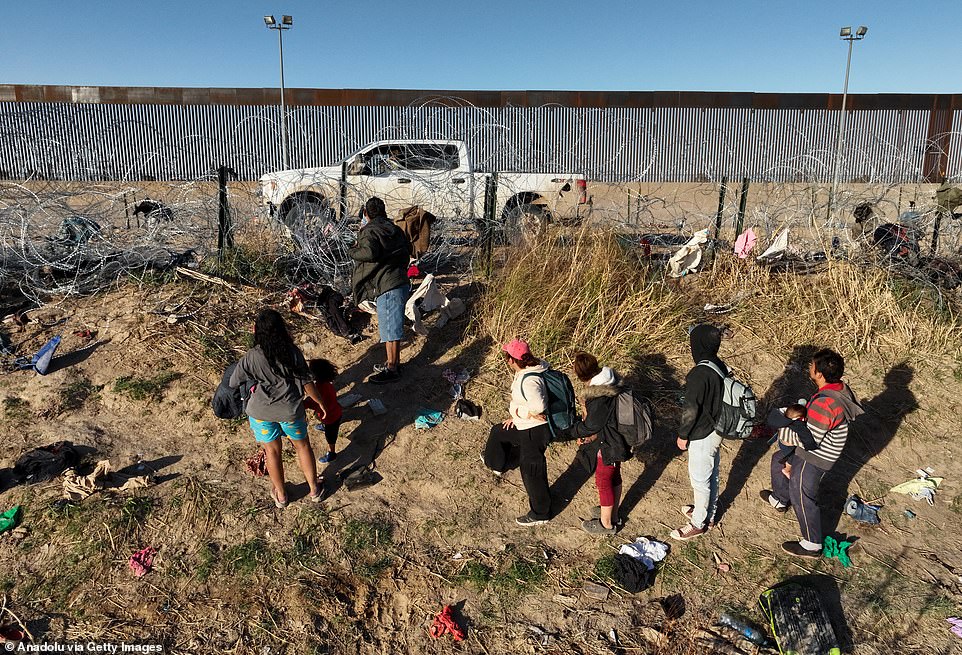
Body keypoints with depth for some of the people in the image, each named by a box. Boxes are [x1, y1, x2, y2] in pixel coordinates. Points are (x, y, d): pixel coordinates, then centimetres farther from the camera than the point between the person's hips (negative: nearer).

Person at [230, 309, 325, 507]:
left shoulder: (251, 358, -18)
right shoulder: (292, 352, -17)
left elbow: (233, 383, -6)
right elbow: (306, 382, -12)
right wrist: (321, 403, 1)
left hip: (261, 412, 0)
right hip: (290, 410, 0)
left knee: (272, 451, 19)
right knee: (302, 445, 22)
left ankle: (280, 495, 37)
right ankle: (314, 489, 35)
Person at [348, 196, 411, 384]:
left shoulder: (369, 231, -9)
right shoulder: (394, 229, 16)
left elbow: (369, 252, -27)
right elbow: (407, 248, 24)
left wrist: (352, 251, -9)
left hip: (387, 287, -9)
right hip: (401, 282, 9)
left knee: (389, 328, -4)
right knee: (393, 325, 18)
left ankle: (392, 370, 2)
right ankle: (394, 363, 28)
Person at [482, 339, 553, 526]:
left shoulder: (529, 381, -33)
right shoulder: (525, 372, -2)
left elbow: (538, 410, -40)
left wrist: (515, 410, -24)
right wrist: (515, 417, 11)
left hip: (534, 432, -10)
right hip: (524, 426, 10)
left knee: (532, 472, 4)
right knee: (498, 432, 30)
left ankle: (540, 514, 24)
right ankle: (496, 463, 60)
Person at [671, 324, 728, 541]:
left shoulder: (699, 374, -29)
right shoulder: (720, 366, -2)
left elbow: (691, 409, -23)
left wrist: (683, 434, -11)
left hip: (702, 435, -9)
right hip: (716, 430, 9)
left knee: (700, 479, 8)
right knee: (712, 474, 23)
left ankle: (698, 524, 23)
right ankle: (708, 513, 41)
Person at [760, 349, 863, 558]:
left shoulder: (823, 404, -36)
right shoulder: (840, 388, -6)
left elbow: (810, 440, -28)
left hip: (815, 458, -10)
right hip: (825, 449, 10)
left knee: (802, 497, 6)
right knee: (779, 460, 27)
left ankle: (812, 545, 22)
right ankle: (780, 500, 50)